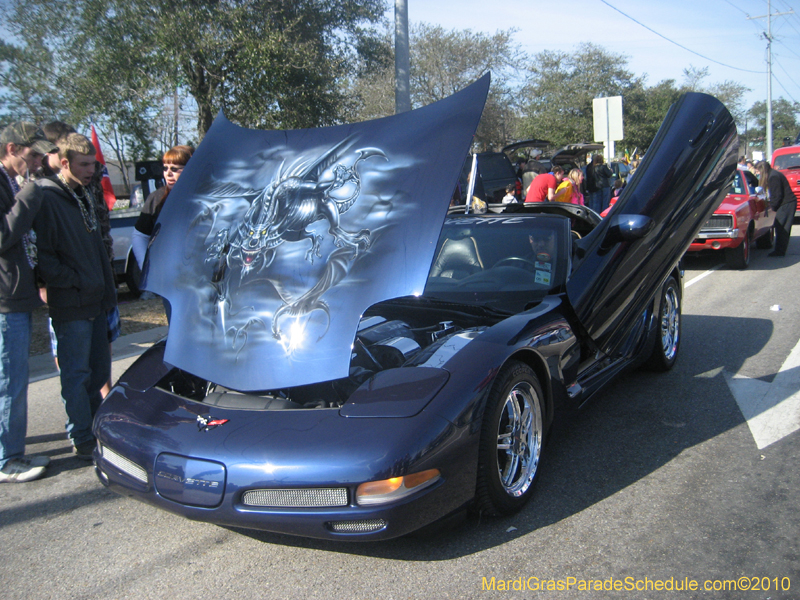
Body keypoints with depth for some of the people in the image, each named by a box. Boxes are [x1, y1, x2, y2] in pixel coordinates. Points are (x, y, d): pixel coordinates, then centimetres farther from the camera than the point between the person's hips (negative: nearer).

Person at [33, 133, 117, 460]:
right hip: (71, 307, -8)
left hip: (96, 301, 8)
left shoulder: (84, 196, 15)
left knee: (98, 371, 16)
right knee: (77, 375, 1)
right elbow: (44, 257, -18)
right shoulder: (47, 199, -13)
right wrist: (76, 283, -15)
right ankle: (82, 441, 13)